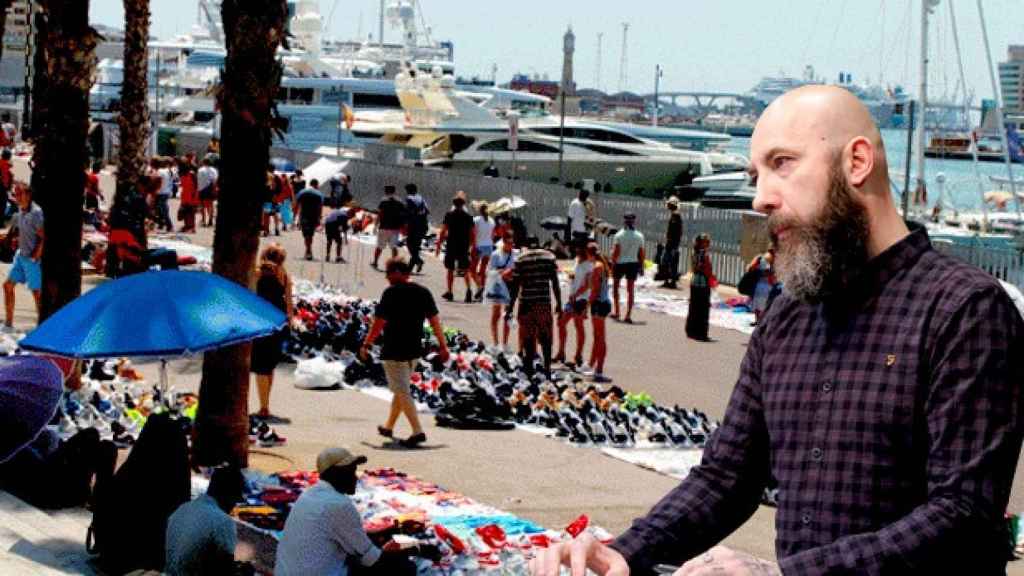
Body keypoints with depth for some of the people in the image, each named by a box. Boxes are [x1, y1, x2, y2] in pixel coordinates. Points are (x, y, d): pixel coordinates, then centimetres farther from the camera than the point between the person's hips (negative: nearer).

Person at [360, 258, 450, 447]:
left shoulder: (391, 293, -13)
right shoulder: (423, 292, 4)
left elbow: (379, 322, -13)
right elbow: (435, 320, 4)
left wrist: (366, 344, -3)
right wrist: (443, 346, 7)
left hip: (394, 351, -7)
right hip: (415, 350, 7)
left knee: (402, 391, -4)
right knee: (401, 388, 21)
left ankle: (418, 431, -15)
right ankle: (389, 426, 34)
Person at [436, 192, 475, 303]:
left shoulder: (449, 215, -5)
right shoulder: (468, 217, 2)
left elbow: (443, 232, -6)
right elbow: (473, 234, 2)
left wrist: (438, 245, 0)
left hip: (451, 246, -1)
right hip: (464, 247, 1)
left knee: (450, 269, 10)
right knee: (465, 270, 5)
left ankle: (449, 292, 14)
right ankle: (469, 289, -17)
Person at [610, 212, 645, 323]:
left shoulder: (619, 235, -10)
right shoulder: (639, 236, -2)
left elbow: (616, 252, -12)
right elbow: (641, 254, 1)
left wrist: (612, 265, -5)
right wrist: (641, 267, 11)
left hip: (620, 264, -2)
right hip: (633, 264, 2)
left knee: (615, 286, 18)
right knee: (630, 290, 5)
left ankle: (616, 312, 19)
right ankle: (628, 315, 0)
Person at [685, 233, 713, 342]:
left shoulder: (693, 253, 6)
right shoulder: (705, 254, -17)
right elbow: (708, 271, -20)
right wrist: (712, 277, -1)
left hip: (694, 282, 8)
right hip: (703, 283, -8)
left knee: (693, 308, 16)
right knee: (703, 309, -1)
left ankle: (691, 331, 23)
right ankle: (701, 334, 0)